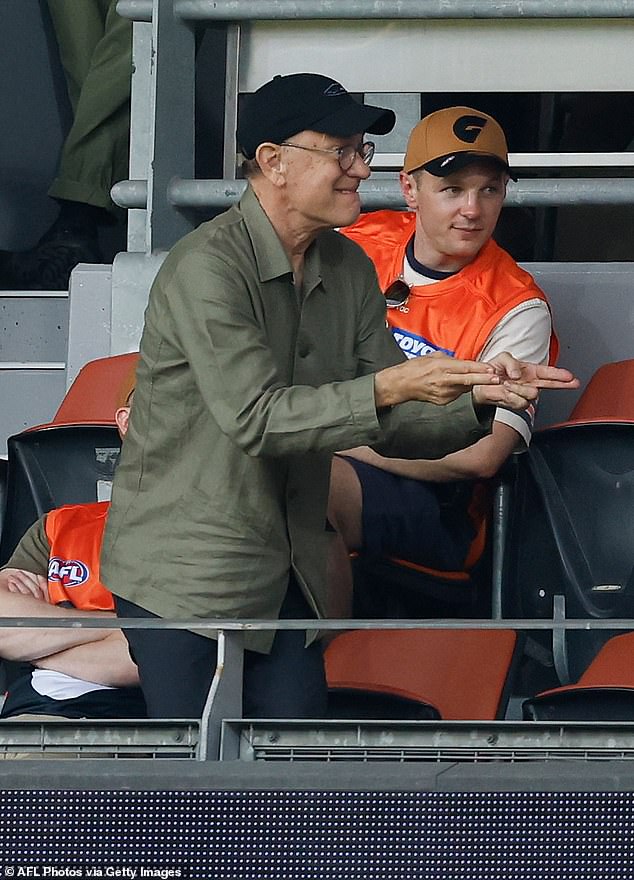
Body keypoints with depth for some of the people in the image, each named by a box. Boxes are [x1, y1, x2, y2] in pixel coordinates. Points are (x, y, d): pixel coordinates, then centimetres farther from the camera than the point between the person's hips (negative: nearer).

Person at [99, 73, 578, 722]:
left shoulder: (350, 270, 7)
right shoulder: (207, 267, -17)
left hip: (287, 572, 7)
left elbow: (391, 425, 7)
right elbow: (255, 418, -25)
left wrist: (478, 399, -12)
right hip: (183, 573, -7)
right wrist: (388, 387, -31)